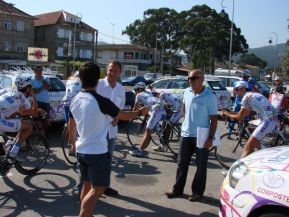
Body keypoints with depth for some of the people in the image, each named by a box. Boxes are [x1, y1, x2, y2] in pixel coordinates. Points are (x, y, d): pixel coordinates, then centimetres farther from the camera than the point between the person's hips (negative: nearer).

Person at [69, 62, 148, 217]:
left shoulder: (75, 100, 2)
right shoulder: (101, 101, -19)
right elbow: (123, 116, -6)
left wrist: (73, 144, 28)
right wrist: (140, 112, 12)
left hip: (81, 150, 8)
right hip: (98, 152, -7)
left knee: (87, 186, 20)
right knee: (97, 189, 3)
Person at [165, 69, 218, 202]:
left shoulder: (210, 97, -13)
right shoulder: (187, 92, 2)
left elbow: (214, 119, -12)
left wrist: (210, 138, -15)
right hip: (186, 134, 5)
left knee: (201, 166, 8)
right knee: (182, 163, 13)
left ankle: (198, 192, 21)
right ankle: (177, 189, 25)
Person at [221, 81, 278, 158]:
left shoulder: (246, 97, -7)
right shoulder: (253, 95, 21)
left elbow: (239, 117, -6)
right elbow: (246, 113, 29)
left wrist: (226, 114, 9)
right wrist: (229, 112, 27)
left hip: (268, 121, -10)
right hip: (273, 119, 10)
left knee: (247, 148, -12)